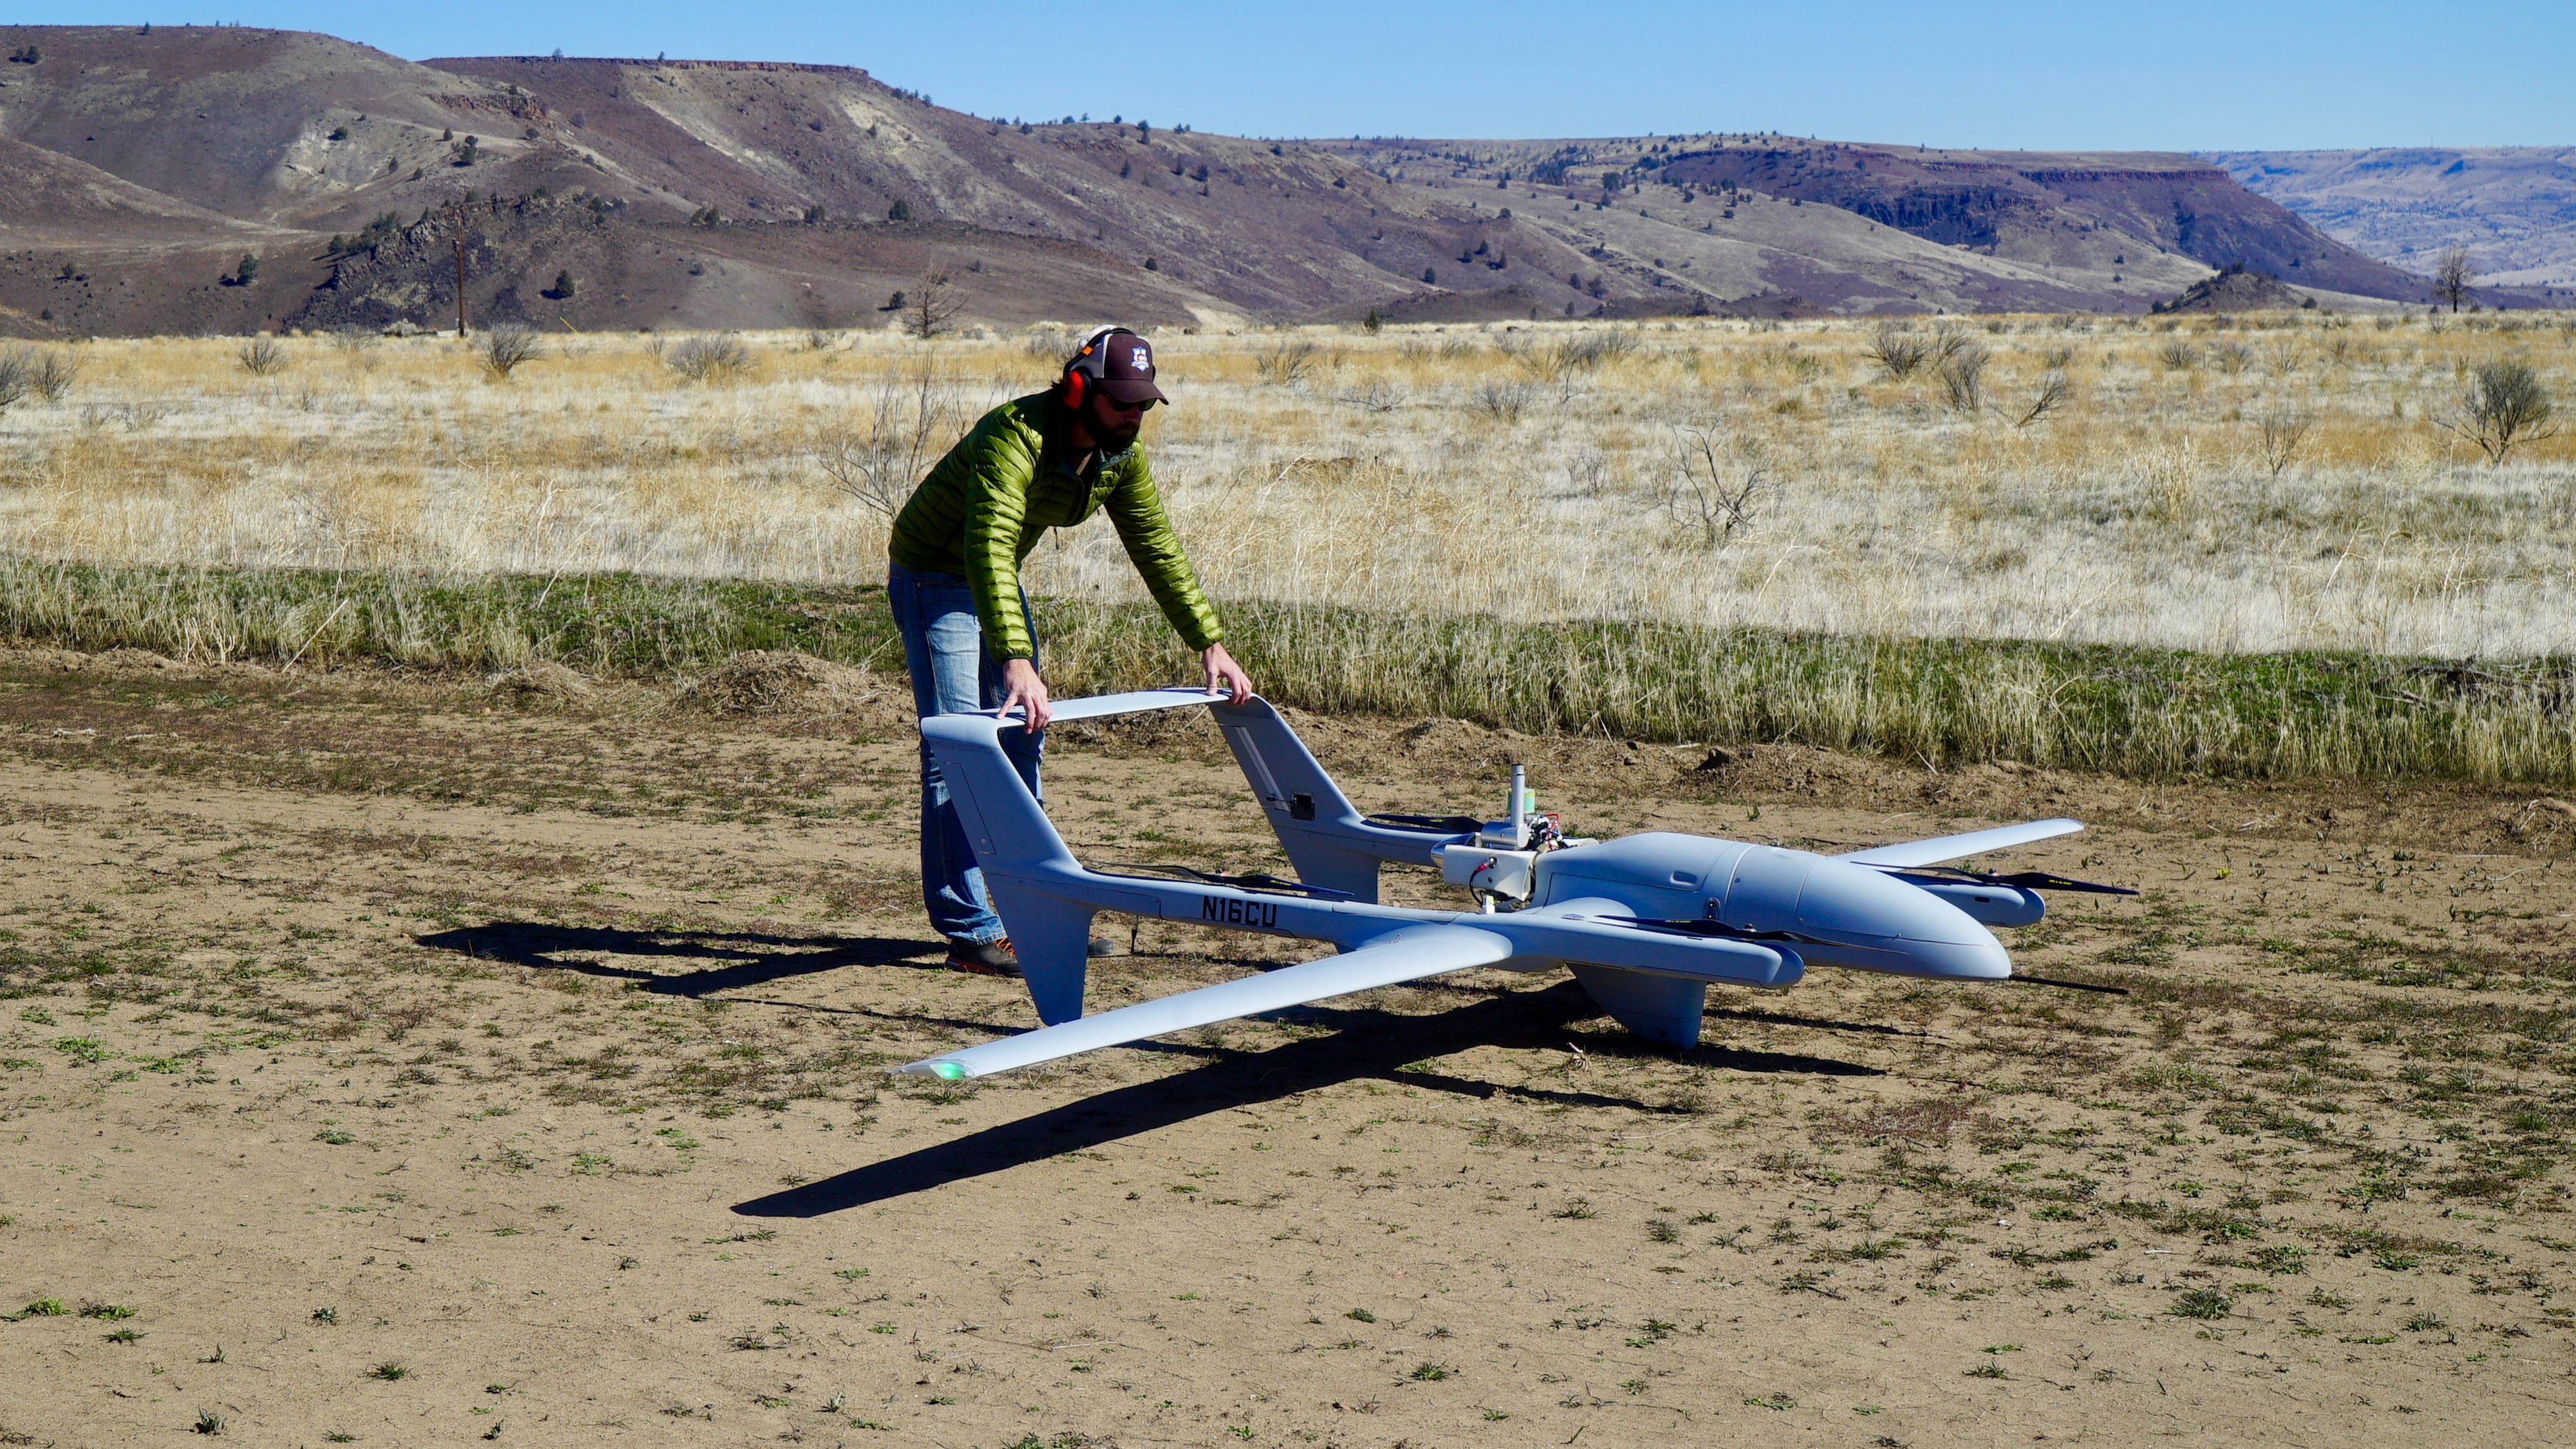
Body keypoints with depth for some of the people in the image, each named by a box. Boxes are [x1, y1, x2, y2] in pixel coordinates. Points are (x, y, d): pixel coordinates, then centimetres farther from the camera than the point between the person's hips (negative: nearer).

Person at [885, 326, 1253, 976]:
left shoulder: (1121, 458, -8)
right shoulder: (1015, 436, -33)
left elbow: (1158, 549, 2)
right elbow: (988, 549, -45)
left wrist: (1209, 642, -4)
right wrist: (1015, 660, -55)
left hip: (998, 579, 9)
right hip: (934, 576, -9)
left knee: (1020, 744, 12)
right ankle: (971, 932, -12)